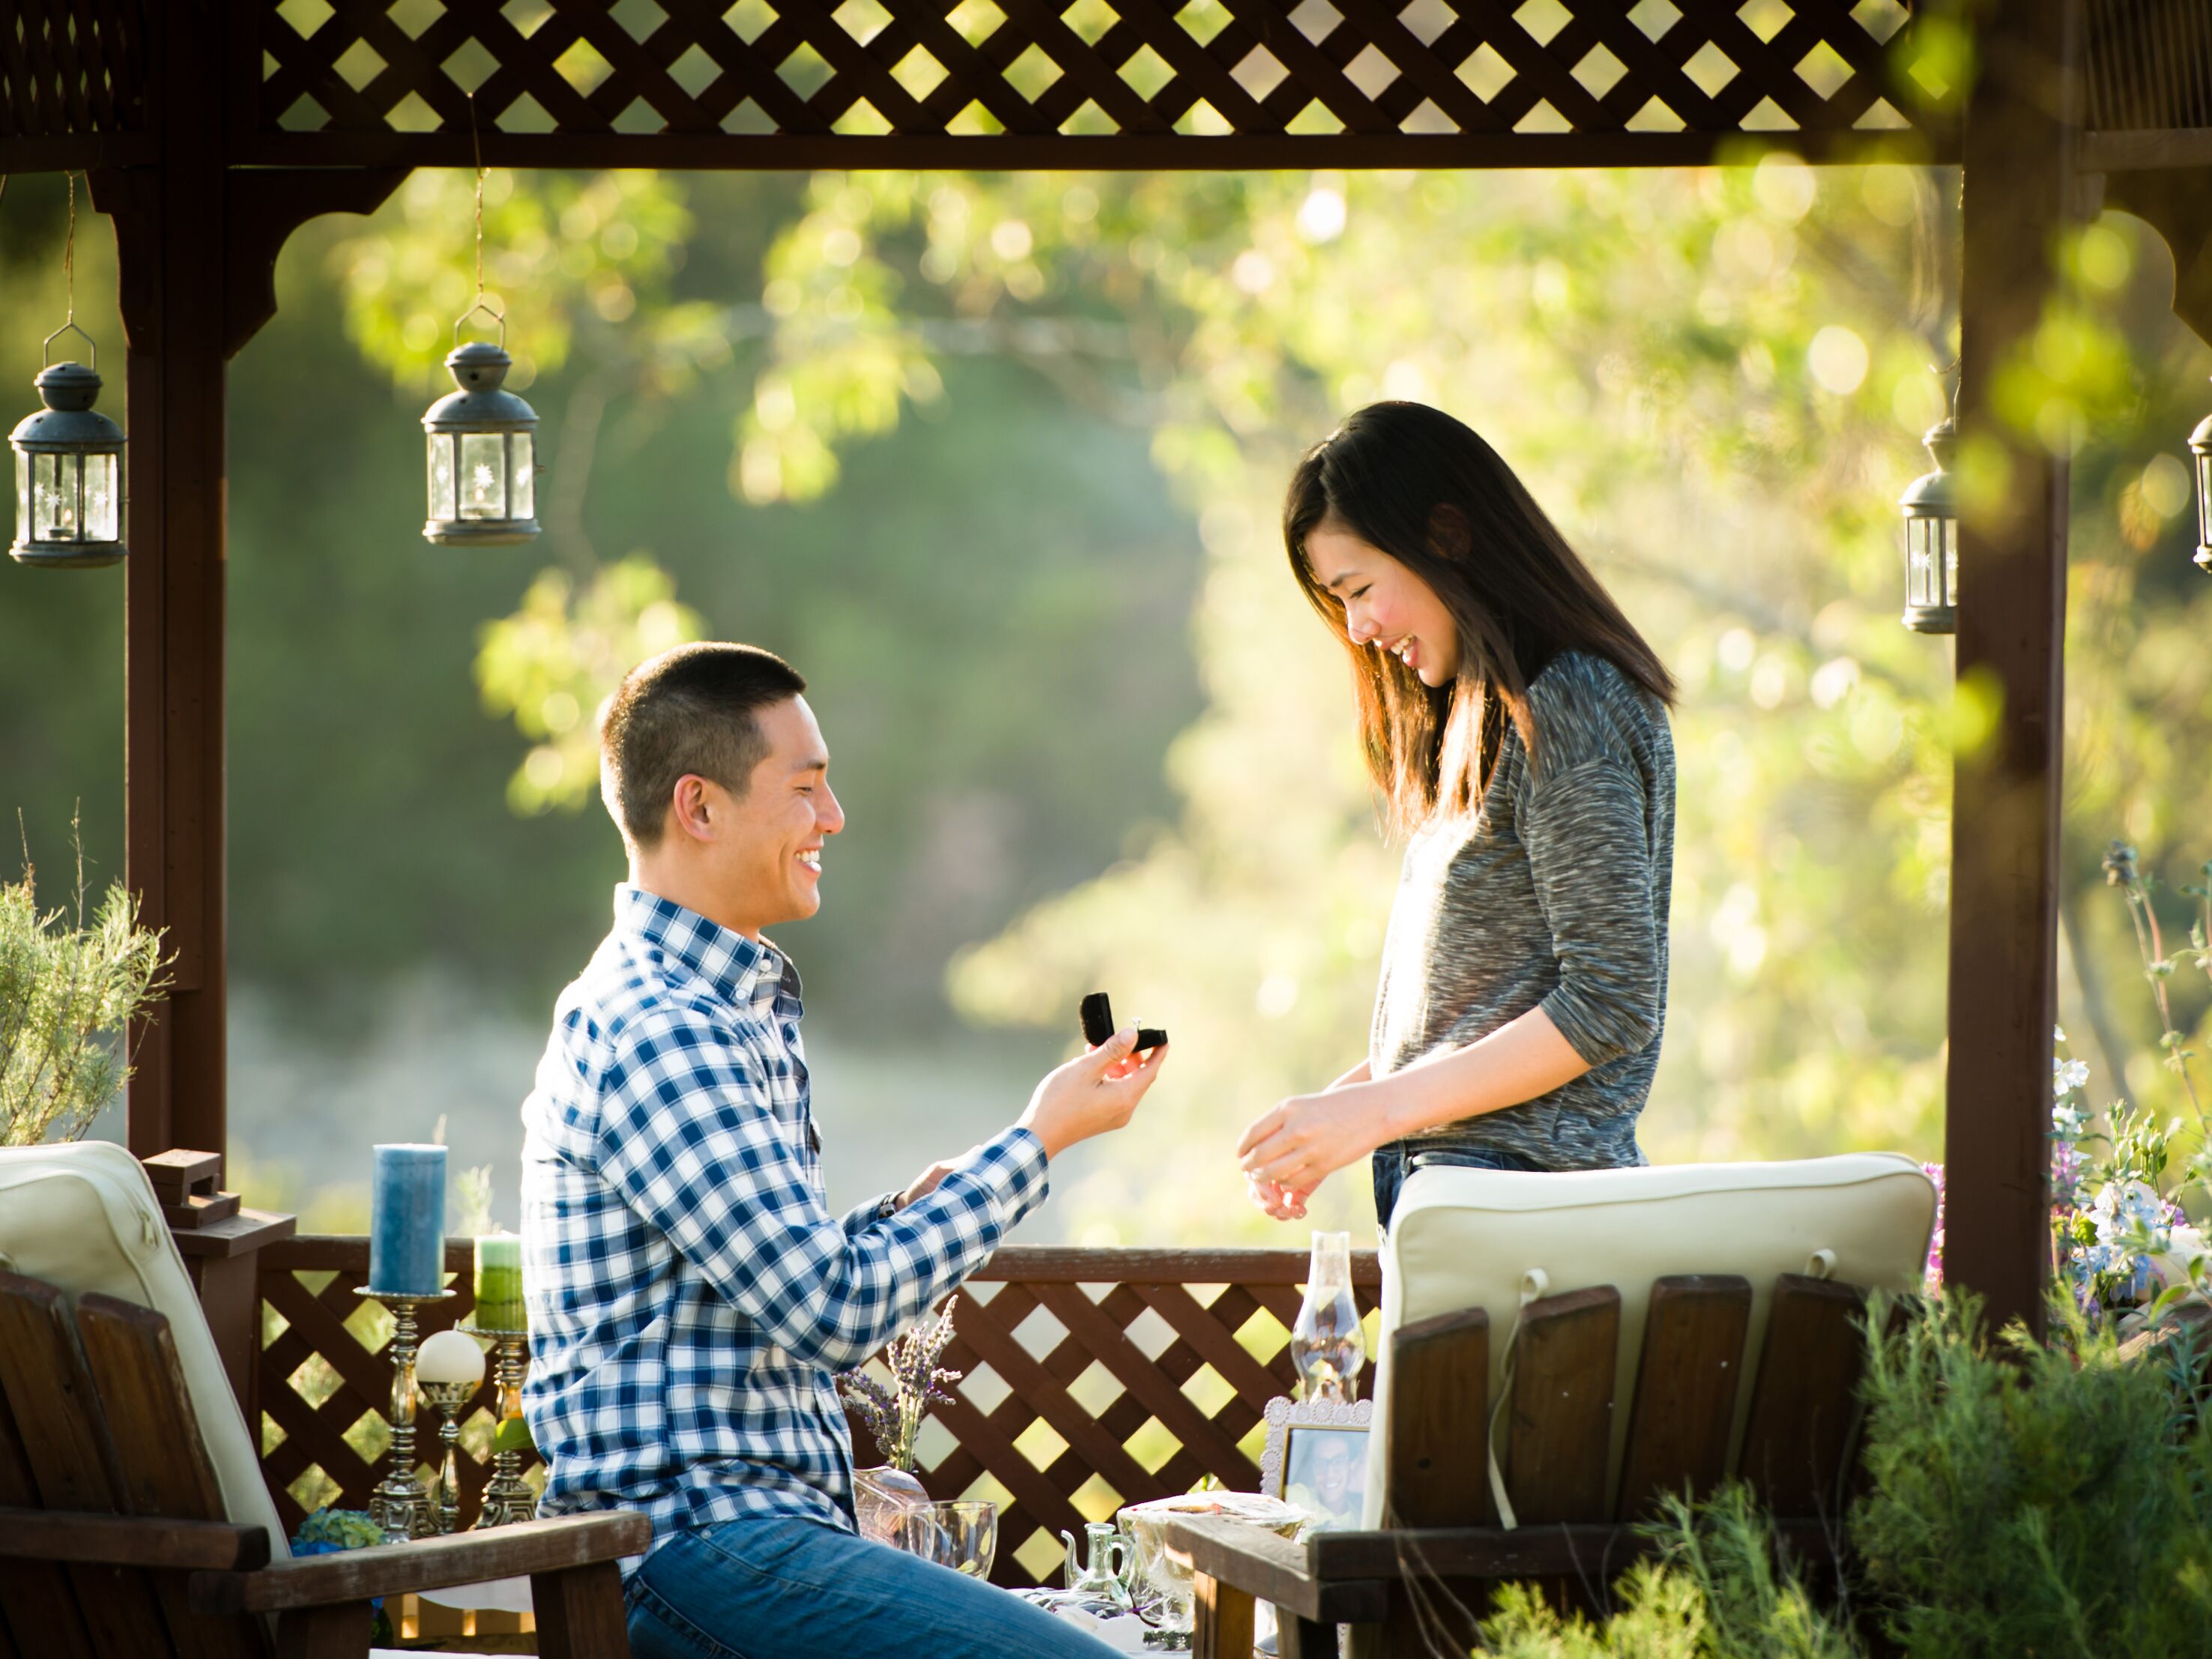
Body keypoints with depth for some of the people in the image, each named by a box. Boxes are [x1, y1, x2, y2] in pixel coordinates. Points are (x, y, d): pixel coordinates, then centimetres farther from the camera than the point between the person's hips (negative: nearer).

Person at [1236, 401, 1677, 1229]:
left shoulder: (1570, 711, -11)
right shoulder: (1485, 717, 19)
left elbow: (1610, 1004, -16)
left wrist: (1379, 1108, -16)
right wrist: (1341, 1104, 8)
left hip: (1522, 1188, -8)